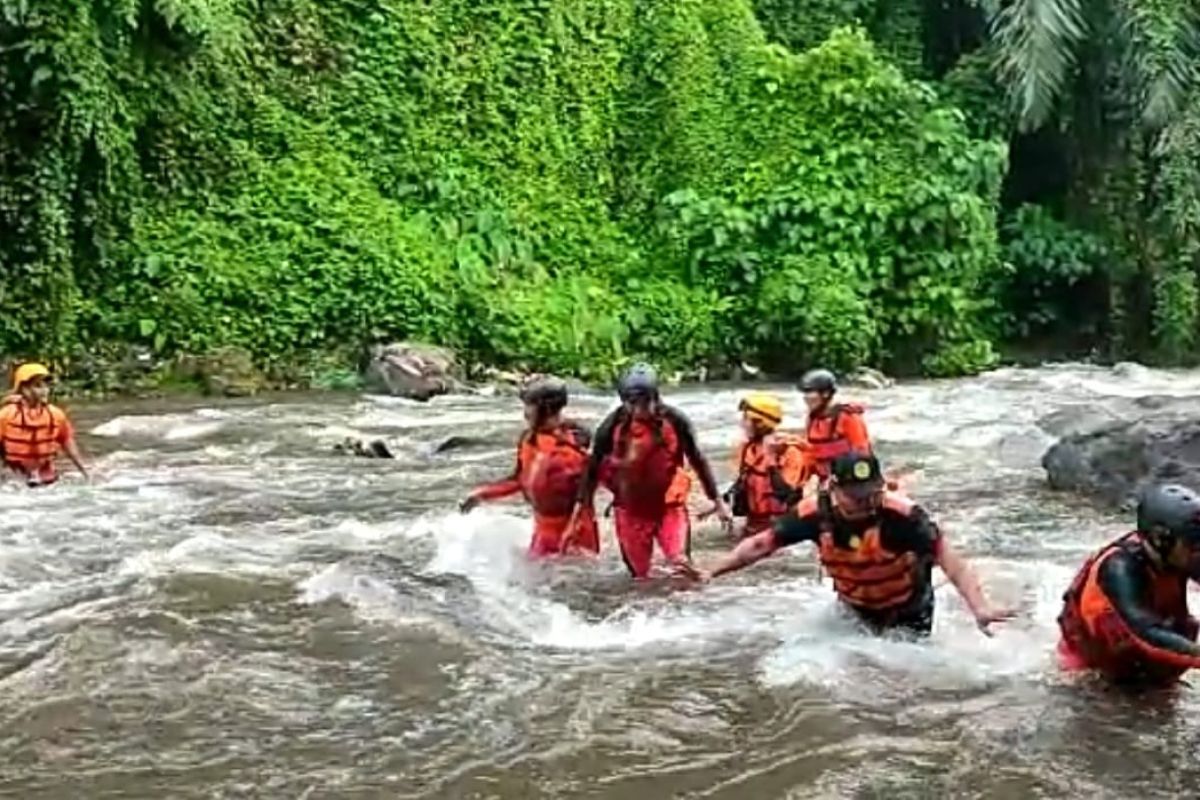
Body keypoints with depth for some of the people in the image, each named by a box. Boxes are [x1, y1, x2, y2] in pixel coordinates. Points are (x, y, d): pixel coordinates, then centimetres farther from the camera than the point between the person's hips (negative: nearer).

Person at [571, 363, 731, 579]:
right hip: (631, 511, 1)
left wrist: (717, 500, 4)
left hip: (670, 507, -1)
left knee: (681, 565, -16)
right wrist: (584, 505, 1)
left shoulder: (674, 421, -12)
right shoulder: (613, 426, -12)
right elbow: (594, 467, -1)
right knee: (640, 575, 9)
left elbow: (697, 460, 0)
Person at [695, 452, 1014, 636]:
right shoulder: (815, 512, -26)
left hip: (907, 611, -3)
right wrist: (710, 573, -18)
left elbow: (947, 557, -38)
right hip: (853, 609, 3)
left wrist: (979, 607, -52)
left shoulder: (901, 514, -36)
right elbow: (761, 545, -16)